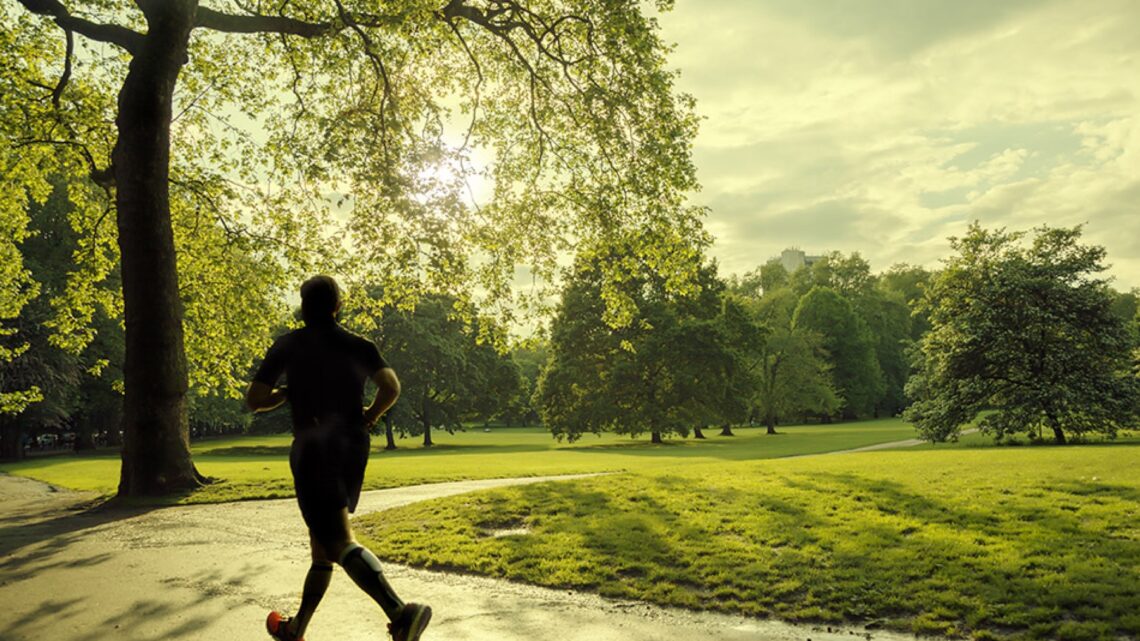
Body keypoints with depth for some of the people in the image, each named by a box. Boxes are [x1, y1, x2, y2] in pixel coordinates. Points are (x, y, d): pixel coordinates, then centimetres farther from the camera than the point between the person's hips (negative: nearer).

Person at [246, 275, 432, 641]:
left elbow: (254, 400, -1)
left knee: (341, 543, -13)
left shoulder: (288, 346, 1)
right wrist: (368, 418, 5)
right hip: (353, 451, 5)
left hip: (313, 452, -5)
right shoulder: (360, 346, 6)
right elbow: (391, 387, -11)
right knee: (321, 541, 19)